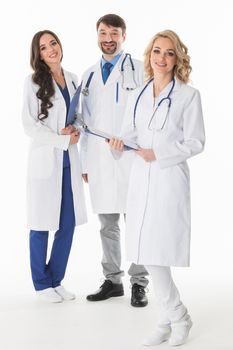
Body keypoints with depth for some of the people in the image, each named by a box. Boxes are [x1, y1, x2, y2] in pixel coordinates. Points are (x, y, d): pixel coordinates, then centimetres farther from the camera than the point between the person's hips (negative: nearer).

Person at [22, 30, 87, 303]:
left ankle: (56, 279, 21)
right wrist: (64, 140, -12)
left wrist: (75, 129, -3)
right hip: (45, 160, -5)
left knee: (68, 224, 7)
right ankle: (42, 283, 18)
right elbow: (30, 125, -9)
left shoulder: (72, 80, 10)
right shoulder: (34, 82, -5)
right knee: (42, 224, 3)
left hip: (69, 160, 5)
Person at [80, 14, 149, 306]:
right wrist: (85, 162, 11)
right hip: (99, 162, 5)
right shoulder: (89, 76, 14)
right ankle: (112, 281, 21)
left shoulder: (140, 70, 0)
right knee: (107, 225, 10)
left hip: (130, 159, -4)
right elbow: (87, 122, 15)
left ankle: (138, 284, 10)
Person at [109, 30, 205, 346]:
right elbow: (130, 133, 13)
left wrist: (159, 154, -14)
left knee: (156, 253, -5)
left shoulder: (188, 95, -3)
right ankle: (175, 318, 23)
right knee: (148, 253, 6)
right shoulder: (138, 97, 13)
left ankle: (172, 319, 17)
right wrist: (119, 142, -9)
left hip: (170, 178, -5)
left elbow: (196, 142, -5)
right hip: (141, 178, 6)